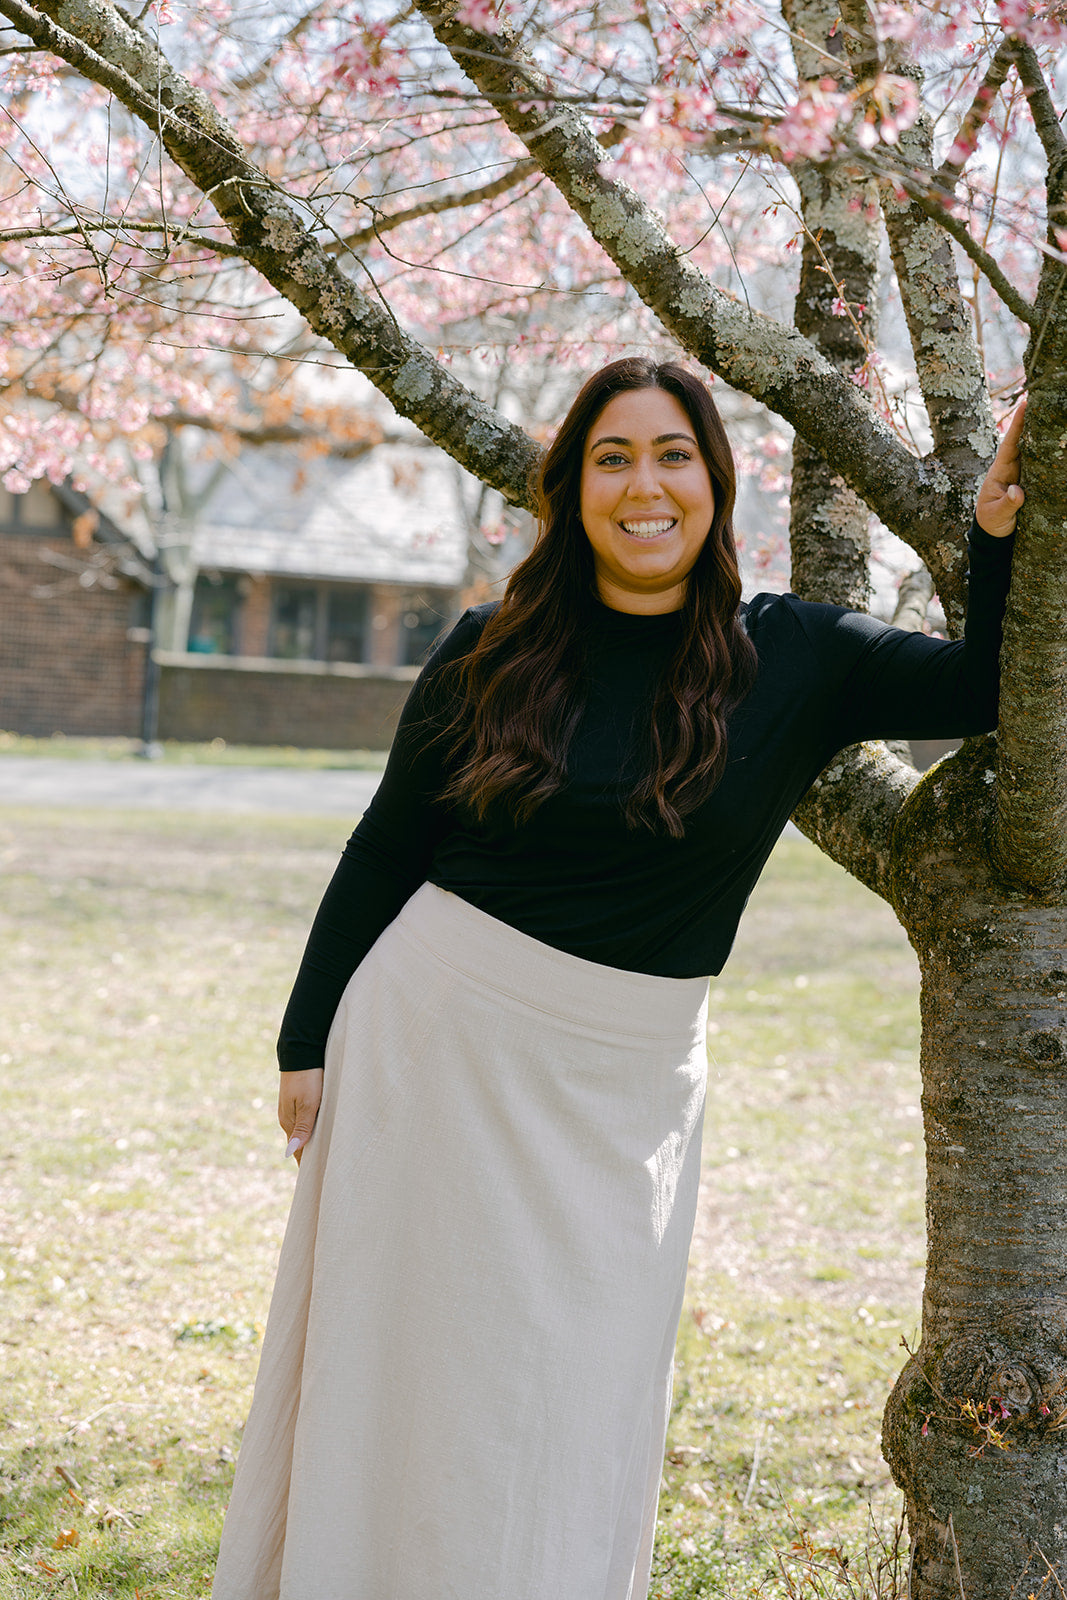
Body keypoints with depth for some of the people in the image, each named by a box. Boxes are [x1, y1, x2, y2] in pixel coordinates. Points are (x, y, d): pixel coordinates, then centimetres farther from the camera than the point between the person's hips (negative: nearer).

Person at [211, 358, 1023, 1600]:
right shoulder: (492, 654, -1)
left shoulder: (789, 659, -1)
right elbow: (382, 854, 5)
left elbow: (992, 685, 5)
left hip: (623, 1083, 0)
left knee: (573, 1408, 6)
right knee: (381, 1363, 8)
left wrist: (999, 530, -9)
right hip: (433, 1033, 0)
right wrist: (307, 1037, 5)